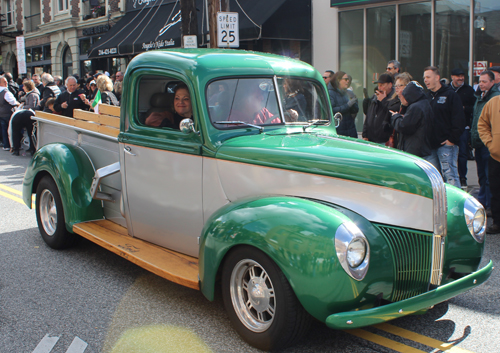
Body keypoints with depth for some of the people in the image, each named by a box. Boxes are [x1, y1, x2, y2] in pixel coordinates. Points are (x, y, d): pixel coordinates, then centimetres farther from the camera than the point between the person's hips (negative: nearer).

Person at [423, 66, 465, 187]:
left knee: (450, 175, -7)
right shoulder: (427, 96, 15)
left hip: (446, 144, -6)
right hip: (430, 145, 6)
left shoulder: (451, 95, -2)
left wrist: (452, 139, -12)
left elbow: (459, 119, -7)